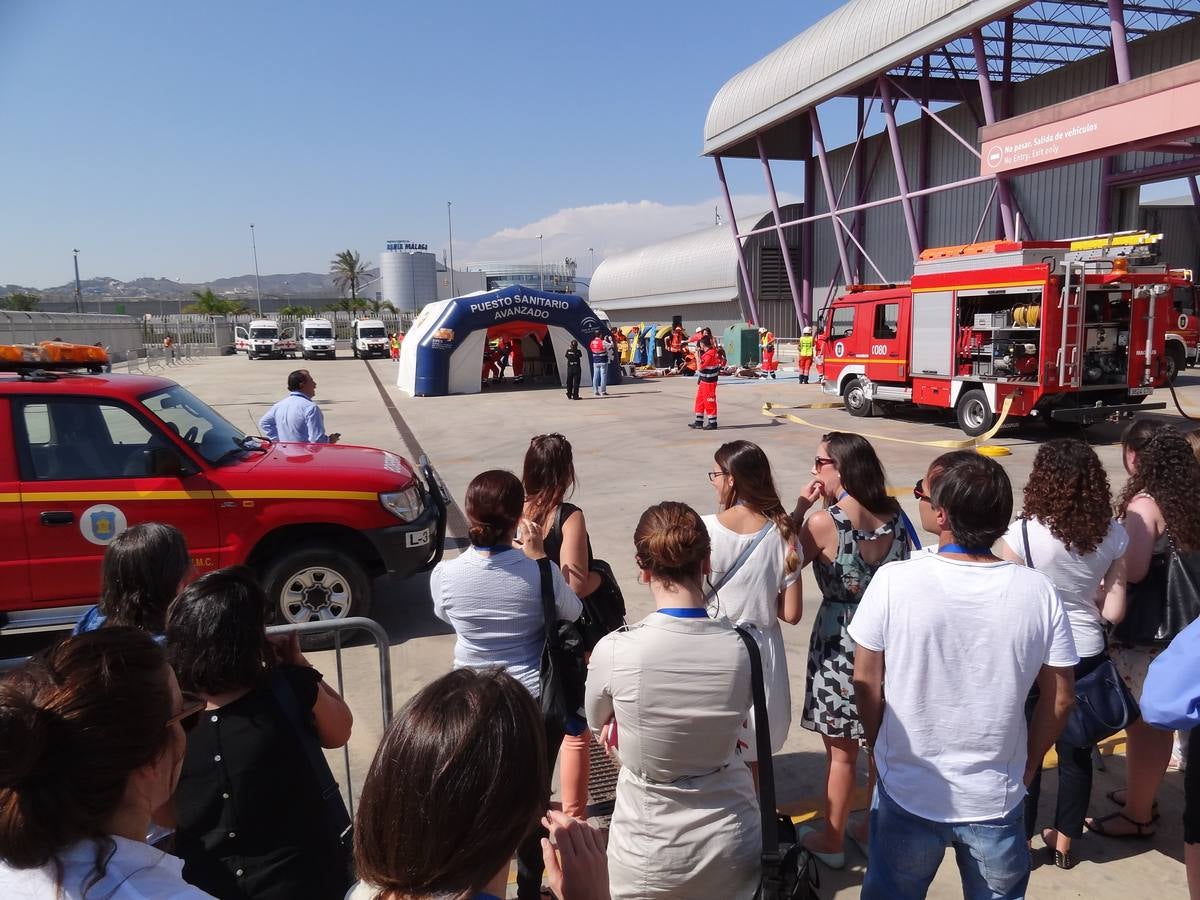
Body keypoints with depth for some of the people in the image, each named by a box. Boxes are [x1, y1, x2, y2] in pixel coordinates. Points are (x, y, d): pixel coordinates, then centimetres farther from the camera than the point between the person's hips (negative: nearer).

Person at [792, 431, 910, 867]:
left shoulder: (826, 523, -20)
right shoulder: (895, 516, -3)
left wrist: (798, 509, -11)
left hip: (839, 644, -5)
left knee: (840, 752, 10)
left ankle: (831, 841, 27)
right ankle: (875, 830, 37)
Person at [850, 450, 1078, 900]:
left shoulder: (893, 581, -20)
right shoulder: (1038, 591, -14)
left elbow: (865, 680, -10)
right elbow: (1060, 697, -4)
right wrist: (1028, 765, 12)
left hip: (907, 793, -1)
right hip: (997, 798, 2)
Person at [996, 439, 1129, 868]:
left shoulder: (1022, 533, -20)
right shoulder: (1114, 535, -8)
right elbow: (1113, 610, -4)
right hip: (1088, 655, 3)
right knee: (1077, 751, 19)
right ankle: (1064, 842, 35)